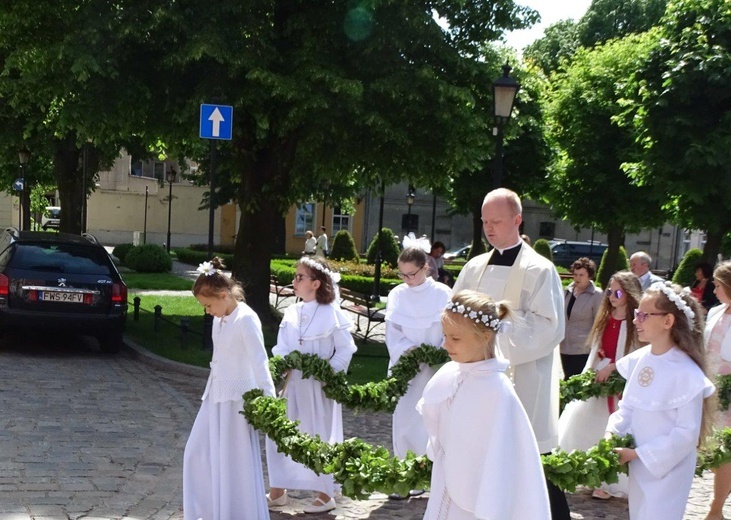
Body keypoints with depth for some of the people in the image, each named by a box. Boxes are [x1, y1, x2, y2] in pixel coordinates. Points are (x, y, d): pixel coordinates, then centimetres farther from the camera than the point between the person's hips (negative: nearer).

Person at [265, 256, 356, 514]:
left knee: (319, 439, 6)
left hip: (319, 386, -5)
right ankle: (277, 491, 22)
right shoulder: (291, 313, 3)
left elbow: (346, 350, -7)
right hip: (291, 383, 5)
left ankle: (326, 495, 22)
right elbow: (281, 348, 4)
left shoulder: (332, 314, -11)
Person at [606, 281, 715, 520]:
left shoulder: (687, 373, -20)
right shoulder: (638, 359, -1)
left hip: (667, 470, -6)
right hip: (638, 464, 6)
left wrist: (638, 453, -19)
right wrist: (612, 434, -8)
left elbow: (687, 433, -18)